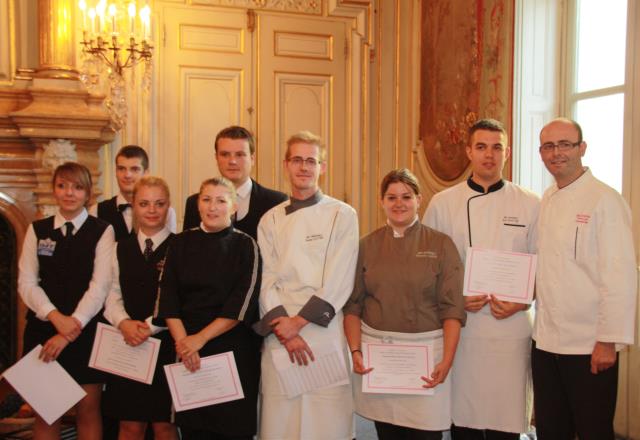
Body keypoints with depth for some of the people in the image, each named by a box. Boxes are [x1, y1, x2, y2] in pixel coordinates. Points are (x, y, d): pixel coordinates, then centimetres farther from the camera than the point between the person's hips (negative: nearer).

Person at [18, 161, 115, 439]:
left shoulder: (102, 231, 0)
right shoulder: (37, 230, 8)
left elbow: (100, 285, -8)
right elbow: (26, 282, 1)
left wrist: (73, 327, -16)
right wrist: (56, 316, -14)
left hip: (86, 330, -2)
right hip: (43, 328, 2)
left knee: (88, 411, 4)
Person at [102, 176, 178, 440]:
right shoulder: (122, 247, 12)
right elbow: (113, 295, 7)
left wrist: (150, 326, -17)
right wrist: (124, 322, -11)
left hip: (166, 346, -3)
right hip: (128, 345, 4)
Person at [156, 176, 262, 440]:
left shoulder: (245, 246, -3)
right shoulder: (182, 243, 6)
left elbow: (242, 303, -11)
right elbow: (168, 296, 0)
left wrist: (201, 338, -15)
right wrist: (182, 340, -12)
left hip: (233, 348, -2)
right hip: (188, 350, 3)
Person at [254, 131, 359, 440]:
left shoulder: (343, 216, 1)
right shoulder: (270, 220, 10)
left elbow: (338, 282, -6)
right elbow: (266, 281, 3)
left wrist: (299, 321, -10)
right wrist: (283, 329, -9)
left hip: (325, 331, -2)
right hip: (280, 334, 2)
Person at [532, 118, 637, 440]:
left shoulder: (605, 201, -11)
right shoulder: (544, 202, 9)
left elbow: (620, 277, -15)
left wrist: (608, 341, -16)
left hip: (589, 347, -6)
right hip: (546, 341, 6)